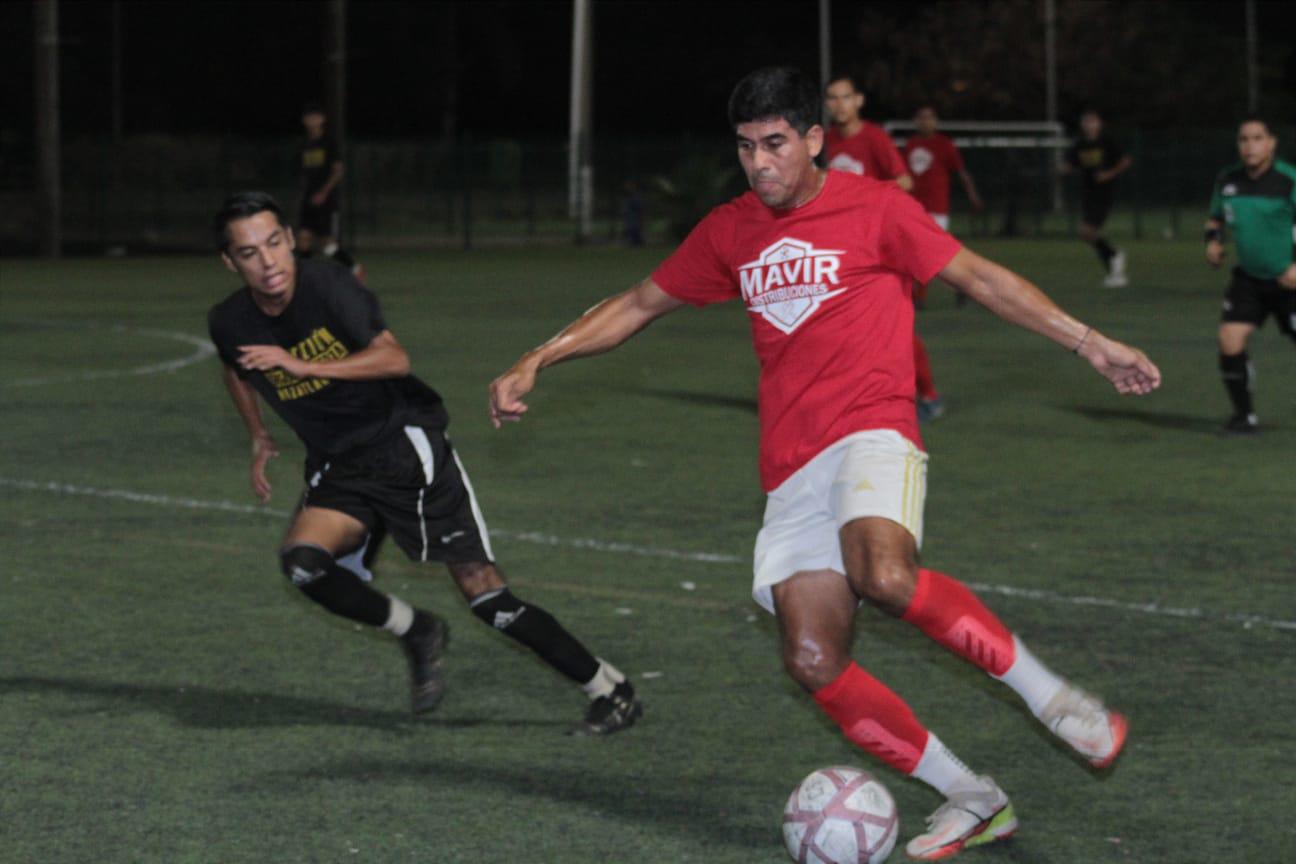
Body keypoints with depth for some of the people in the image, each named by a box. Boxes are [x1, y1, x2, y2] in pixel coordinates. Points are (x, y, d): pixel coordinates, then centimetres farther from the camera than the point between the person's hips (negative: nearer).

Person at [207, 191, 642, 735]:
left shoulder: (325, 284, -18)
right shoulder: (229, 323, -3)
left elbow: (394, 358, -28)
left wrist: (300, 366, -32)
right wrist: (259, 438, 15)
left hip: (404, 443, -5)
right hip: (338, 467, 5)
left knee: (482, 591, -10)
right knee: (302, 560, -25)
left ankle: (609, 689, 2)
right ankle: (417, 634, 0)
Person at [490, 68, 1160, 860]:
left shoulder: (873, 207, 3)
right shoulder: (729, 232, 16)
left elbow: (980, 278, 7)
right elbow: (640, 304, 26)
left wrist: (1090, 343, 3)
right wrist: (537, 362, 18)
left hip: (872, 432, -5)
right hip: (791, 468, 5)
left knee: (885, 576, -36)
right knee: (814, 661, -10)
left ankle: (1050, 694, -21)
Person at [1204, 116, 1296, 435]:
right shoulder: (1227, 180, 3)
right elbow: (1216, 218, 20)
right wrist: (1213, 240, -2)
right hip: (1249, 277, 4)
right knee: (1230, 340, -9)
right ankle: (1244, 415, 5)